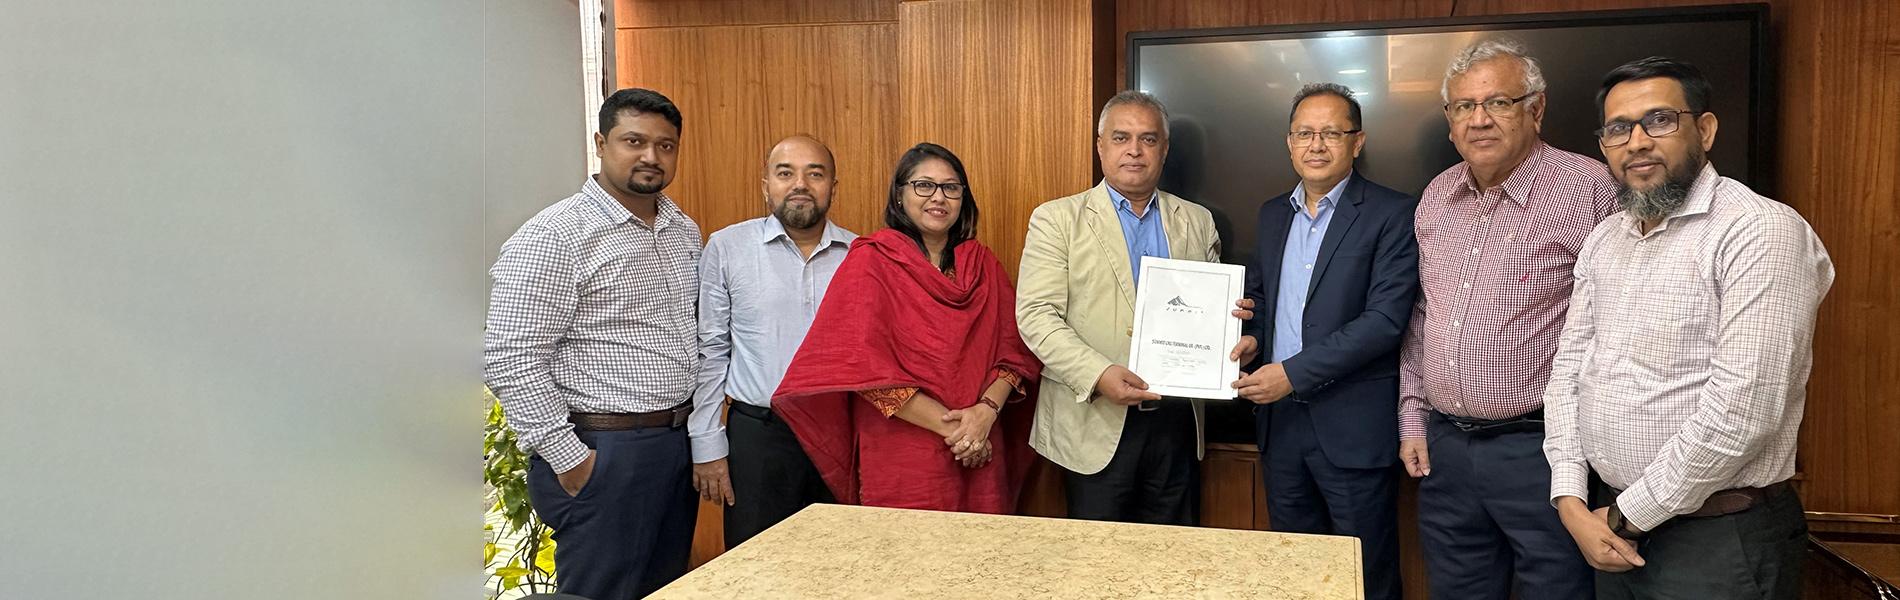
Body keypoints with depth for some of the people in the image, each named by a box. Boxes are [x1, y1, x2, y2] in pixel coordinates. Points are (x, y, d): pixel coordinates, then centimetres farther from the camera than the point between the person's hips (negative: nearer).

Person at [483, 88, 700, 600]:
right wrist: (570, 460, -17)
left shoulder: (685, 231, 10)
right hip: (603, 454, -7)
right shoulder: (555, 237, -13)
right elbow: (511, 362, -17)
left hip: (680, 442, 7)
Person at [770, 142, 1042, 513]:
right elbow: (862, 364, -12)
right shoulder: (870, 262, -3)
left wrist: (987, 410, -13)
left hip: (979, 459, 4)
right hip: (901, 460, -4)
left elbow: (1014, 351, 7)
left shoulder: (982, 264, 9)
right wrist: (950, 426, -14)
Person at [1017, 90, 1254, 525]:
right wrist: (1097, 374, -21)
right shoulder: (1057, 219, 0)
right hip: (1095, 426, -3)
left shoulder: (1197, 222, 12)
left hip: (1176, 423, 3)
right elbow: (1036, 315, -9)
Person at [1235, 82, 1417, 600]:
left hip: (1353, 424, -6)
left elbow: (1385, 319, -17)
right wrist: (1251, 335, -2)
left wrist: (1294, 373, -19)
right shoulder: (1272, 214, 11)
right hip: (1279, 418, 6)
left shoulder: (1391, 214, -9)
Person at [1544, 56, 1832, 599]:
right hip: (1617, 527, 7)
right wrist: (1571, 500, -5)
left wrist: (1626, 515, -15)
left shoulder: (1762, 232, -16)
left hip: (1721, 539, -6)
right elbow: (1569, 366, 7)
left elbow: (1739, 414, -23)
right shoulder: (1604, 240, 8)